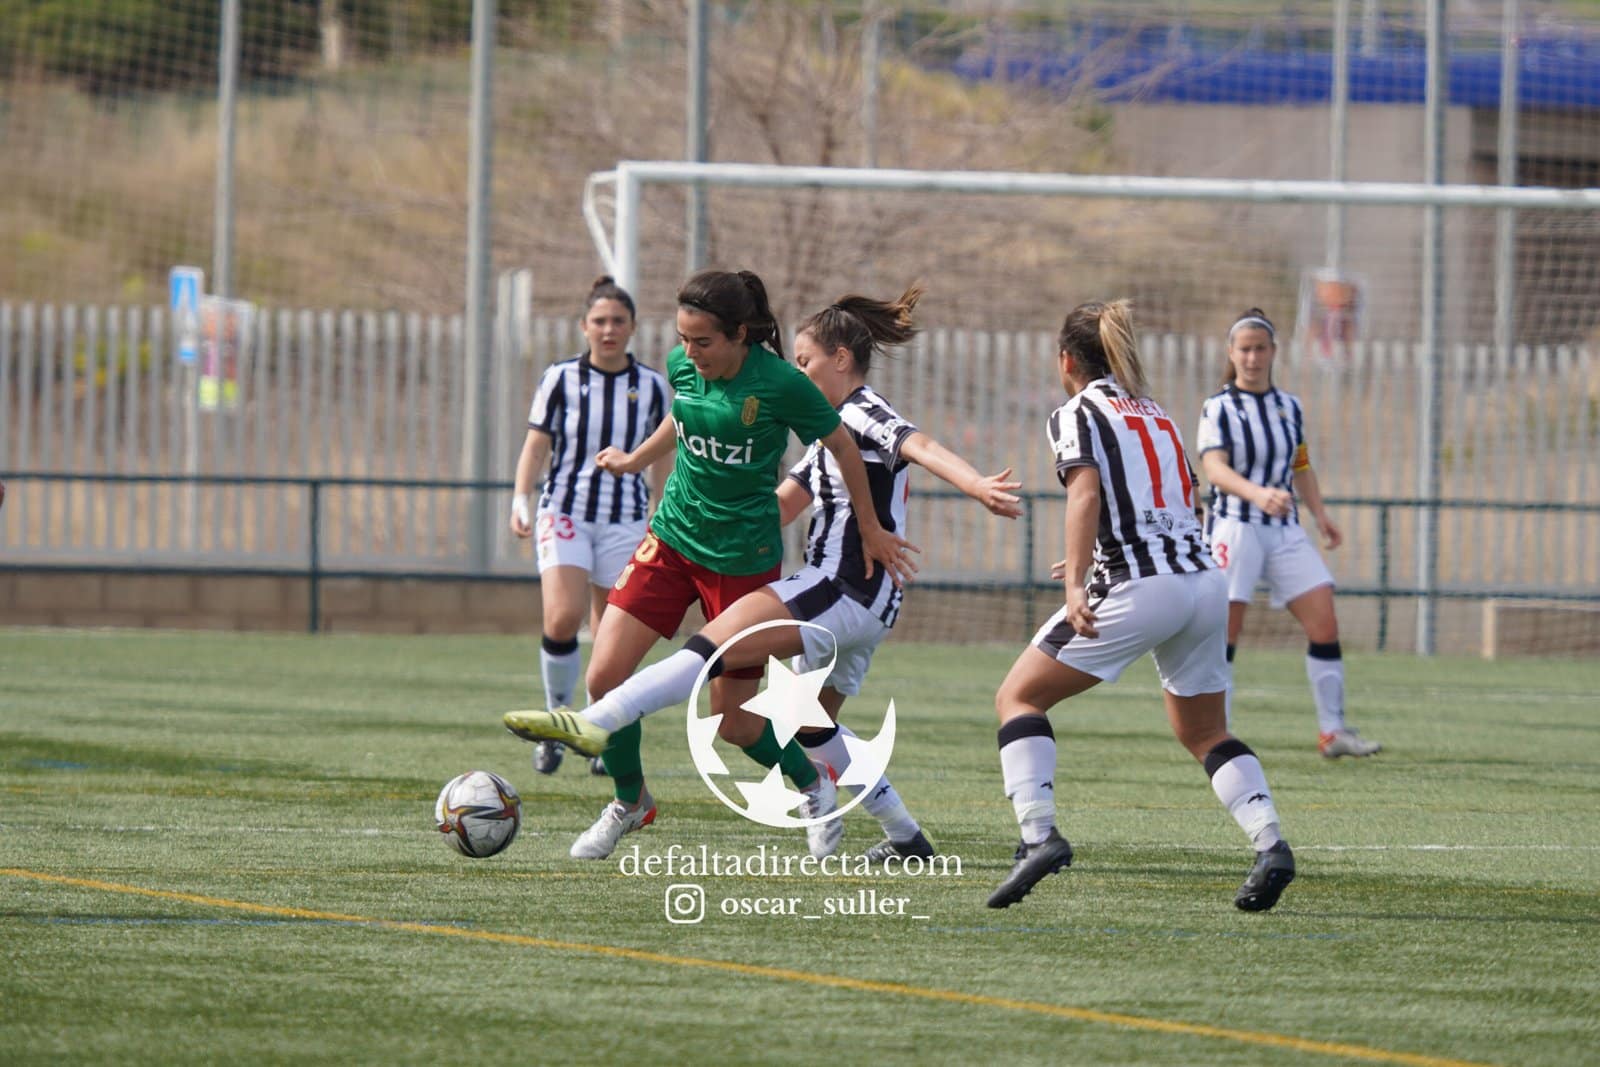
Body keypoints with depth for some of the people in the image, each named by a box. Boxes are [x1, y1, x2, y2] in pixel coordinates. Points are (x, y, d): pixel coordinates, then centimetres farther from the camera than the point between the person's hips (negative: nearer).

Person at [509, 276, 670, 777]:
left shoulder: (652, 386, 4)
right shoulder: (560, 378, -1)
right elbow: (536, 446, 1)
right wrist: (520, 501, -13)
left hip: (625, 520, 2)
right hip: (564, 511, -2)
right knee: (562, 619, -20)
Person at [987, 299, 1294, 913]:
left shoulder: (1077, 414, 3)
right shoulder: (1155, 414, 23)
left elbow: (1086, 493, -14)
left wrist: (1075, 582, -23)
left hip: (1137, 587, -7)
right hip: (1205, 580, 7)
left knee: (1018, 697, 4)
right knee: (1204, 733, 19)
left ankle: (1039, 834, -13)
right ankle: (1270, 843, -2)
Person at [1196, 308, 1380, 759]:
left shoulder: (1290, 407, 12)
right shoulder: (1218, 408, -5)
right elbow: (1214, 468, -20)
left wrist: (1320, 514, 13)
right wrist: (1257, 494, -36)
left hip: (1285, 531, 5)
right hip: (1235, 528, -5)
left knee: (1324, 622, -5)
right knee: (1226, 630, -8)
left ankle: (1332, 730, 0)